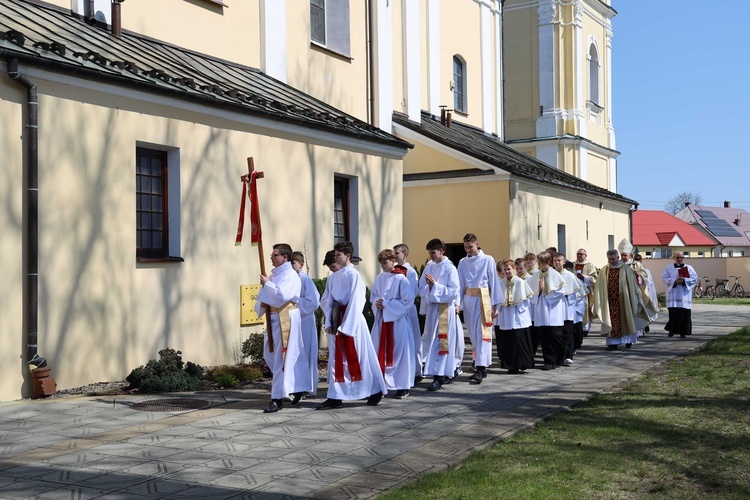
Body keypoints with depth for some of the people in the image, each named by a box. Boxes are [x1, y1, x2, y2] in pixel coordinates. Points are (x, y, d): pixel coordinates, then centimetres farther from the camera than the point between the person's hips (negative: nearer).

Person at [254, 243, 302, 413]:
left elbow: (281, 295, -25)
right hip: (273, 318, 9)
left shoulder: (290, 275, -11)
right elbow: (264, 294, 19)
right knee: (269, 355, 16)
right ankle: (285, 385, 34)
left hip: (285, 319, -9)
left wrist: (267, 284, -12)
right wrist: (262, 302, -3)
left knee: (281, 358, -8)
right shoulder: (275, 274, 14)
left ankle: (277, 399, -7)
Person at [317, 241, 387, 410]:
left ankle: (376, 391, 19)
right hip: (336, 321, 6)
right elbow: (327, 300, 9)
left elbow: (355, 303, -14)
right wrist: (329, 323, -4)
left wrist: (344, 326, -16)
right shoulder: (332, 277, 9)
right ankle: (335, 397, 8)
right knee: (336, 359, 5)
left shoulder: (353, 275, -10)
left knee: (359, 358, 3)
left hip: (352, 321, -6)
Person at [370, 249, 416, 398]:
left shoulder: (401, 279, -11)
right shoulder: (379, 278, 7)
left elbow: (408, 301, -13)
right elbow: (373, 295, 19)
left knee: (398, 352, 1)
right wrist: (376, 303, -4)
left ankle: (403, 386, 10)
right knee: (380, 352, 5)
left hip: (397, 321, -5)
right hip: (381, 320, 5)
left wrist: (387, 304, -15)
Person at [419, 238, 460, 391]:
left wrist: (435, 285, -20)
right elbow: (422, 288, 9)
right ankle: (445, 373, 20)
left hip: (445, 309, -7)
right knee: (430, 340, 9)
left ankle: (439, 377, -6)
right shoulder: (429, 266, 9)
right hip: (431, 307, 7)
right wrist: (428, 286, -13)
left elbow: (453, 291, -14)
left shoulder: (450, 268, -9)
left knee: (440, 342, -8)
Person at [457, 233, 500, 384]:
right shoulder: (462, 262, 9)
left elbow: (493, 283, -1)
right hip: (468, 299, 5)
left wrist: (494, 305, -3)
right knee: (473, 334, 9)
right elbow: (460, 284, 9)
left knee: (483, 333, -10)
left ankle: (481, 368, -15)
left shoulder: (488, 260, -2)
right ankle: (481, 366, 20)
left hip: (483, 299, -5)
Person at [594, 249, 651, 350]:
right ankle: (613, 342, 0)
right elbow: (600, 287, 5)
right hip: (610, 300, 1)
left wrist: (635, 298, -1)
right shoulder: (604, 271, 4)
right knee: (612, 321, -1)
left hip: (623, 300, -1)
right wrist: (600, 301, 1)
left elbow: (632, 284, 0)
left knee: (626, 319, 8)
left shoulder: (626, 269, -1)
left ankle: (628, 340, 23)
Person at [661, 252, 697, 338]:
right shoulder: (669, 268, 11)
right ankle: (672, 330, 10)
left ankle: (683, 332, 4)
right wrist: (674, 282, -15)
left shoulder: (689, 268, 10)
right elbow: (665, 278, -1)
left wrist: (684, 280, -14)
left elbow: (695, 279, 1)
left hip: (684, 295, 0)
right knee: (673, 313, -6)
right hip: (673, 294, 0)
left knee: (684, 314, -4)